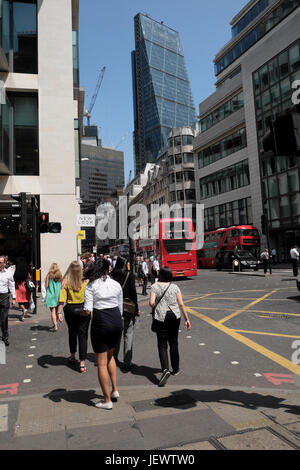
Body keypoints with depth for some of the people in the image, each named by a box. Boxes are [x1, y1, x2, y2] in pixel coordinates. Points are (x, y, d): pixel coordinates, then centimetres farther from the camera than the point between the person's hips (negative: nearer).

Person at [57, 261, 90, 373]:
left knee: (72, 333, 21)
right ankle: (82, 363, 4)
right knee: (83, 335, 4)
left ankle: (73, 357, 38)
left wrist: (59, 312, -10)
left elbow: (62, 299, -13)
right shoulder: (85, 282, -8)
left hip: (70, 310, 1)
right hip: (84, 310, -1)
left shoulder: (66, 282, -9)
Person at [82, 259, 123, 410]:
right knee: (110, 355, 27)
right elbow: (120, 308, 8)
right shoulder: (116, 285, 5)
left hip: (101, 322, -4)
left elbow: (88, 310, -13)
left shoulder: (91, 286, -5)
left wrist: (85, 311, 8)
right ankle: (115, 390, 28)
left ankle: (107, 400, 17)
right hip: (117, 320, 5)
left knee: (102, 363, 9)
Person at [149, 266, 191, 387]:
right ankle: (175, 369, 29)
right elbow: (181, 304, 0)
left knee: (162, 345, 2)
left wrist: (155, 309, 9)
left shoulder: (155, 286, -3)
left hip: (161, 317, -2)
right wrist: (186, 319, 6)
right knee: (174, 343, 17)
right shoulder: (175, 287, 2)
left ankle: (165, 369, -16)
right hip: (175, 316, 3)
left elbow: (151, 303, -13)